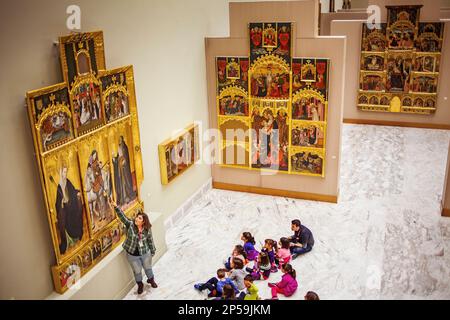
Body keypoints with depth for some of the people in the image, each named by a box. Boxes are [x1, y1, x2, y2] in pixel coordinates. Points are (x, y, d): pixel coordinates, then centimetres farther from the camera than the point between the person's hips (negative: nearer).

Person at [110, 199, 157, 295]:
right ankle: (140, 285, 47)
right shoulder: (130, 225, -21)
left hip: (145, 253, 1)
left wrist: (153, 251, 7)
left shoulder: (147, 230, -17)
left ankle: (151, 279, 55)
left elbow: (150, 241, -4)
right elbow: (122, 216, -34)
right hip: (132, 254, 0)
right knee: (137, 271, 19)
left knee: (148, 267, 25)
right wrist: (116, 207, -49)